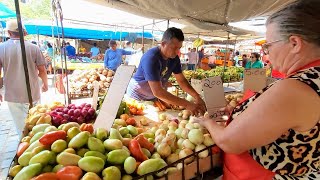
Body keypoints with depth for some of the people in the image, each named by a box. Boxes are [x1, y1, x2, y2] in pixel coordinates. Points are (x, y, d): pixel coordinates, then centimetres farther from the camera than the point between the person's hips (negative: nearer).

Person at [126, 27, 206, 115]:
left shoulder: (174, 58, -9)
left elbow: (182, 80, -3)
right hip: (137, 97, -6)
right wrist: (187, 105, -41)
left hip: (154, 98, 6)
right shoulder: (151, 58, -32)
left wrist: (197, 97, -19)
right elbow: (157, 91, -39)